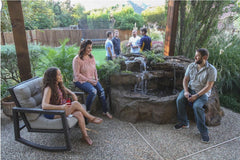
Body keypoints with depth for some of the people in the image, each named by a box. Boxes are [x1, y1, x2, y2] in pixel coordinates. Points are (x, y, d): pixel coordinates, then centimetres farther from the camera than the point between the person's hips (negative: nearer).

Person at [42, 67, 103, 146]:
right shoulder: (48, 89, -20)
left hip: (62, 109, 7)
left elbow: (66, 90, 26)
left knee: (79, 114, -21)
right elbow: (44, 106, -31)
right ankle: (91, 118, -7)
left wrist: (72, 94, 4)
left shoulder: (58, 85, 4)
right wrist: (61, 107, -39)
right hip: (53, 113, -7)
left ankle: (85, 135, -10)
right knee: (75, 104, -26)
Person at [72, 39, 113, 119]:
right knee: (93, 91, -30)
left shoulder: (92, 57, 7)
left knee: (101, 90, -16)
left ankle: (105, 111, -2)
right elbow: (77, 74, -15)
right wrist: (89, 80, -19)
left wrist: (96, 78, -2)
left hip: (92, 79, 6)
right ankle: (86, 111, -12)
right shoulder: (77, 59, -13)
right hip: (81, 81, -6)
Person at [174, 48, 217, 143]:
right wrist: (186, 91, -12)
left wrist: (196, 96, -22)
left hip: (202, 93, -4)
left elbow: (208, 87, -15)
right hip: (190, 89, 4)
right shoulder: (191, 66, 2)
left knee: (197, 106, -32)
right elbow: (185, 79, 4)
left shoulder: (211, 70, -12)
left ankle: (203, 132, -14)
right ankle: (184, 123, -6)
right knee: (179, 100, -24)